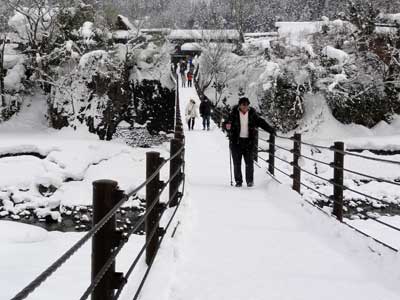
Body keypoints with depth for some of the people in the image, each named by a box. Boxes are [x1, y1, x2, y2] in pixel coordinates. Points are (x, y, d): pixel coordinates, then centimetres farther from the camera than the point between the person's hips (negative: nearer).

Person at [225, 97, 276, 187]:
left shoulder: (252, 114, 3)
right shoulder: (234, 113, -2)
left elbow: (261, 122, 7)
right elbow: (227, 123, -5)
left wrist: (271, 130, 1)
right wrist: (227, 126, -28)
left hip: (248, 141, 1)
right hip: (236, 141, -1)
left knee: (249, 161, -4)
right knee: (237, 162, 3)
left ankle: (250, 181, 7)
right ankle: (238, 181, 14)